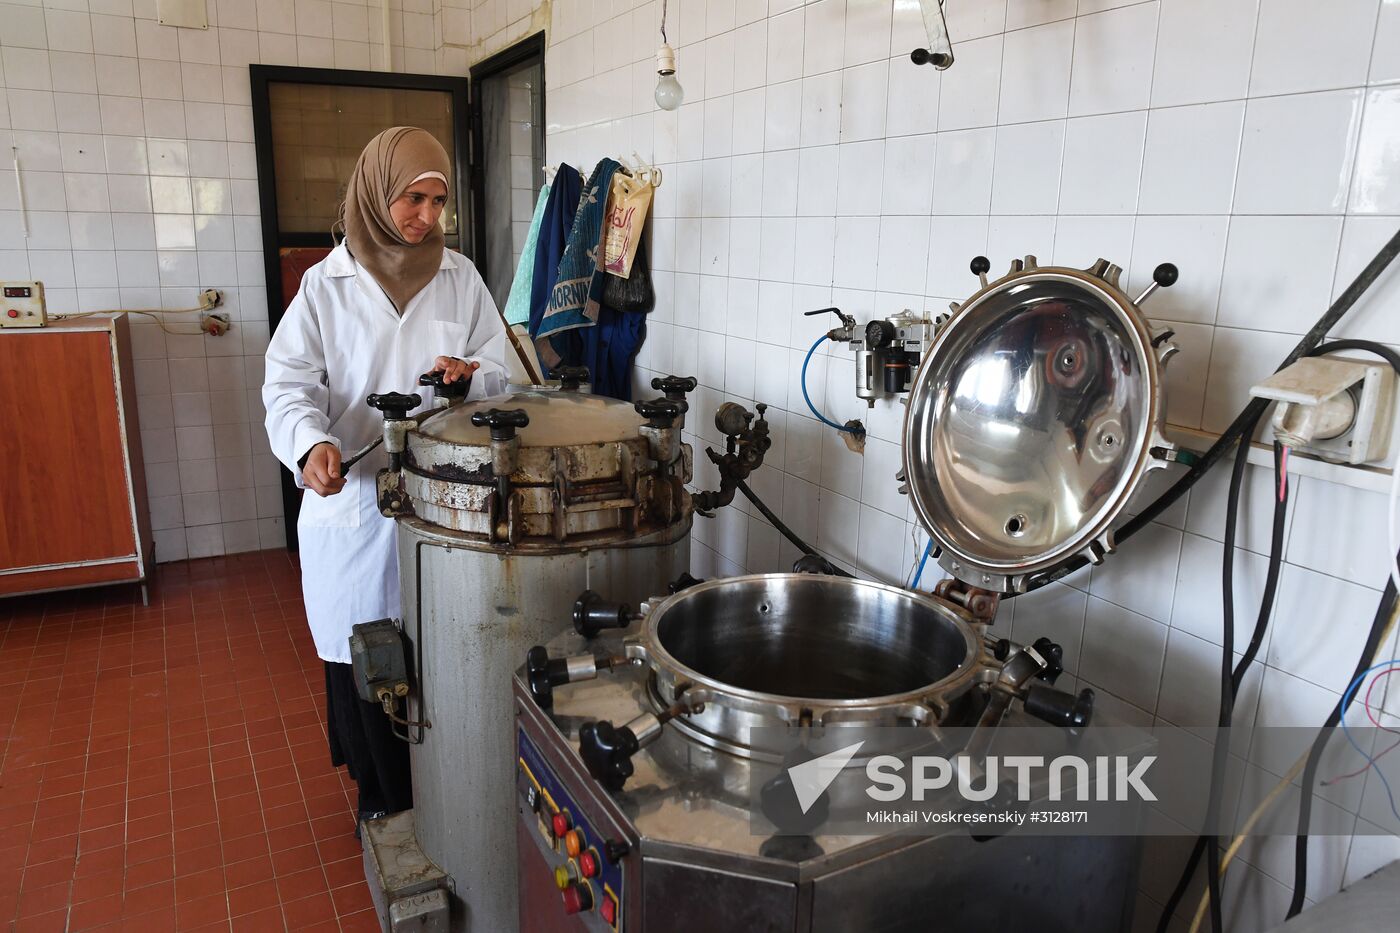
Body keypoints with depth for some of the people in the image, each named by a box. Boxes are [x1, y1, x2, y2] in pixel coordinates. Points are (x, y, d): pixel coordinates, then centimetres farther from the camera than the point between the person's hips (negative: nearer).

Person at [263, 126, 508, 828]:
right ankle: (380, 794, 31)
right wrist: (312, 443, -27)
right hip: (352, 498, -1)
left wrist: (468, 376, -16)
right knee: (361, 654, 9)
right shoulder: (327, 283, 0)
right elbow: (290, 383, -6)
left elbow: (498, 369, 8)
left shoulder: (461, 278, 5)